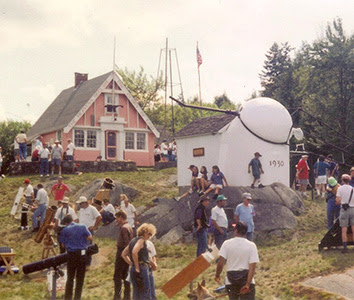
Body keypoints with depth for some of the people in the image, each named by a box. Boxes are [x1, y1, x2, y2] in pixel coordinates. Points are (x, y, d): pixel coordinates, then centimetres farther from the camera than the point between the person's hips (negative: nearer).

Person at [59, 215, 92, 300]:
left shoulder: (65, 230, 0)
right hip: (82, 253, 1)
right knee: (80, 278, 9)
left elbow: (63, 245, 1)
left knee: (70, 278, 9)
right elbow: (90, 238, -3)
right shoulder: (82, 227, 4)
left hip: (71, 254, -1)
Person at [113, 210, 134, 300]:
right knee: (125, 275, 14)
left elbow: (126, 242, -22)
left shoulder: (123, 228, -17)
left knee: (117, 276, -5)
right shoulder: (129, 227, 13)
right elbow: (131, 240, 16)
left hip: (122, 252, -10)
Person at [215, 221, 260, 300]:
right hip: (246, 280, -1)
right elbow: (252, 267, -13)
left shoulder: (227, 243, -6)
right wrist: (248, 284, -14)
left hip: (231, 280, 1)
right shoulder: (251, 245, -5)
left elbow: (221, 263, -11)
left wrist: (217, 276, 5)